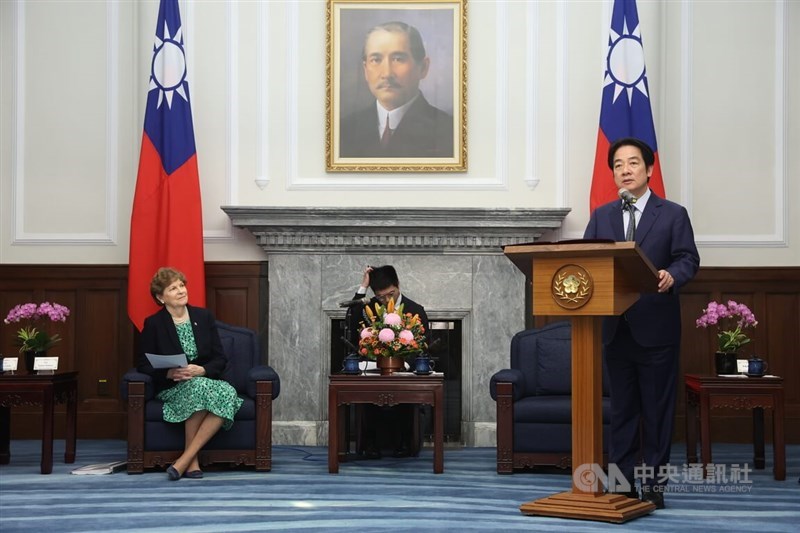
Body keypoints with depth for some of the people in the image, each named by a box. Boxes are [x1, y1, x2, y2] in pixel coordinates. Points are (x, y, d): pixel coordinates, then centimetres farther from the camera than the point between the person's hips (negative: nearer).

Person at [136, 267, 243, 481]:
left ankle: (184, 460, -31)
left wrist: (201, 370, -16)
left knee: (228, 392, -33)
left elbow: (220, 359, 6)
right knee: (198, 387, -39)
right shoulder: (153, 324, 1)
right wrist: (170, 373, -19)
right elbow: (143, 365, 0)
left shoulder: (204, 316, 8)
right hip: (171, 388, -3)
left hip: (205, 380, 3)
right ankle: (193, 462, -28)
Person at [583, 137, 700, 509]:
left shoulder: (673, 214, 3)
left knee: (657, 409, 3)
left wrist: (671, 276, -28)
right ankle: (621, 483, 16)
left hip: (656, 328, -3)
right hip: (615, 327, 3)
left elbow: (688, 258, -6)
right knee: (621, 409, 9)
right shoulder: (601, 216, 12)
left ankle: (654, 485, 10)